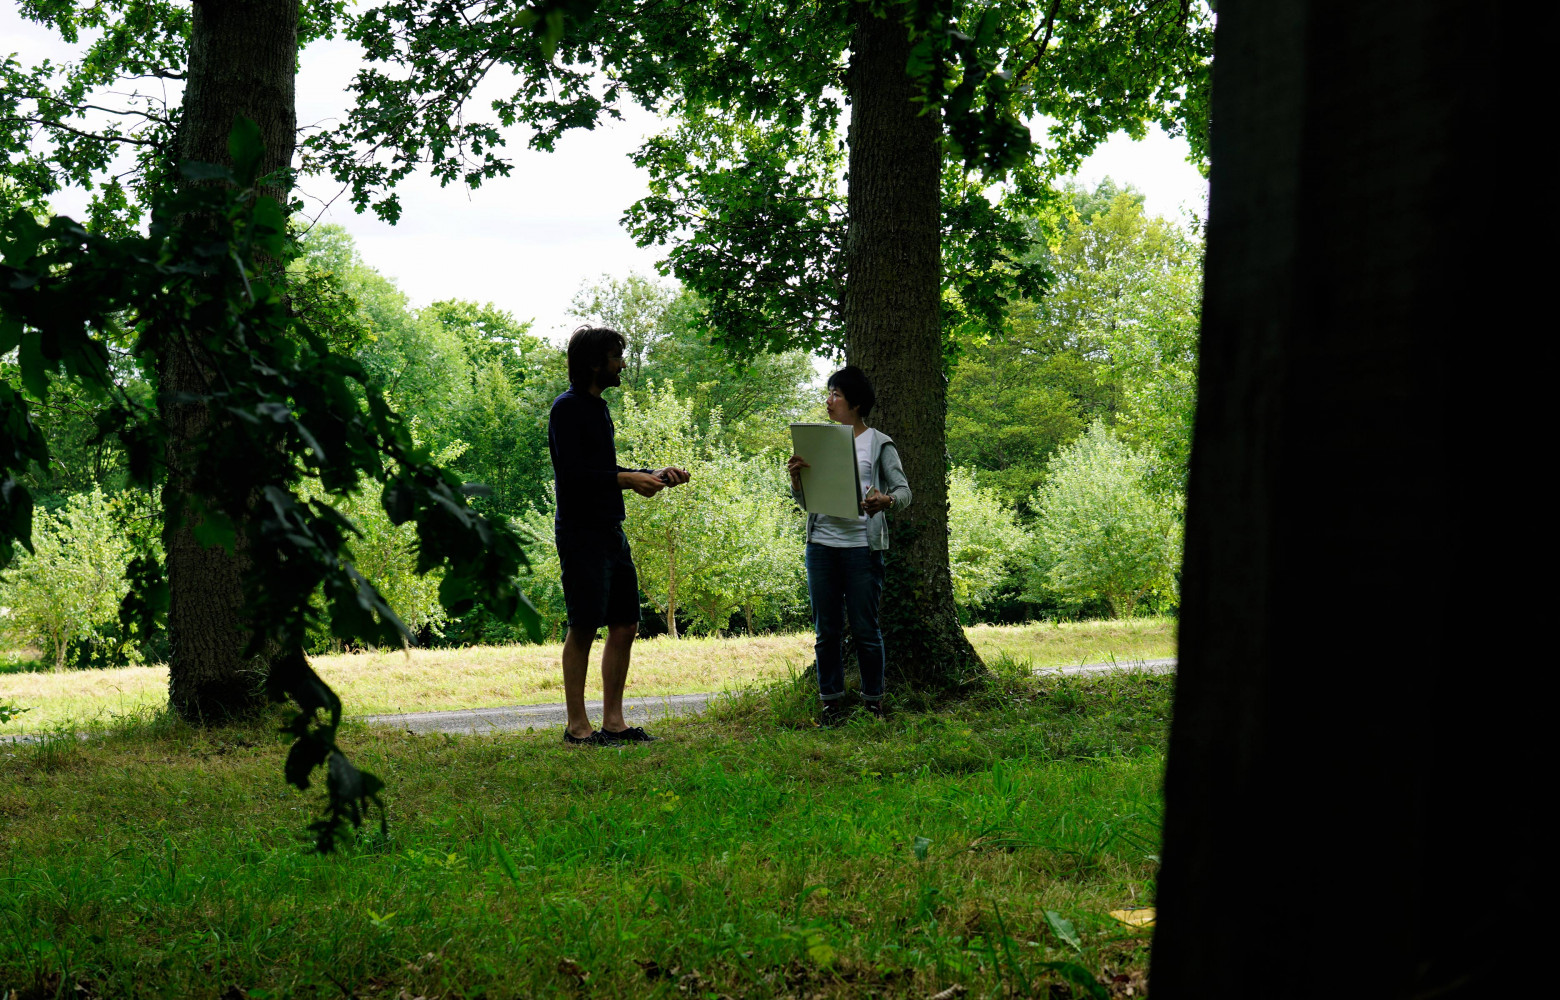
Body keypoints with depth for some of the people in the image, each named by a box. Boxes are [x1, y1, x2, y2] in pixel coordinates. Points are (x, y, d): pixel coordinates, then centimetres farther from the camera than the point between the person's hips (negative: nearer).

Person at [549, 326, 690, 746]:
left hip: (610, 533, 9)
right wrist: (626, 480, -20)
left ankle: (613, 722, 14)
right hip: (581, 534, -9)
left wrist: (653, 475, 15)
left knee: (625, 626, 8)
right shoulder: (567, 408, -10)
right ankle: (577, 726, 1)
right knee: (583, 628, -5)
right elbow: (571, 473, -19)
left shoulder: (598, 408, 17)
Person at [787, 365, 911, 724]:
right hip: (822, 544, 4)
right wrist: (796, 476, -5)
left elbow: (904, 492, -3)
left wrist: (886, 501, -25)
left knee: (865, 628, -2)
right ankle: (831, 703, 13)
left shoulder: (879, 444, 3)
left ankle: (873, 703, 9)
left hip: (862, 544, -4)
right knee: (826, 630, 5)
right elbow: (803, 498, 16)